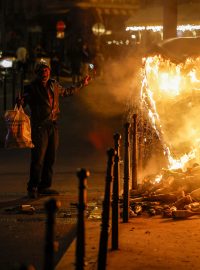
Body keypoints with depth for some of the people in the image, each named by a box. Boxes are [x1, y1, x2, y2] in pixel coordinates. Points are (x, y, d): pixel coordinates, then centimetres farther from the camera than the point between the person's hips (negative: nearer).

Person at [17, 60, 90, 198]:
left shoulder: (54, 85, 14)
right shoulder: (32, 87, -5)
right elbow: (24, 100, -14)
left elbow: (67, 92, 31)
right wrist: (20, 102, -38)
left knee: (50, 158, 9)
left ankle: (44, 186, 18)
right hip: (40, 126, -6)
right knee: (38, 158, -9)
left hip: (53, 125, 6)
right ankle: (33, 188, 0)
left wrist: (82, 84, 38)